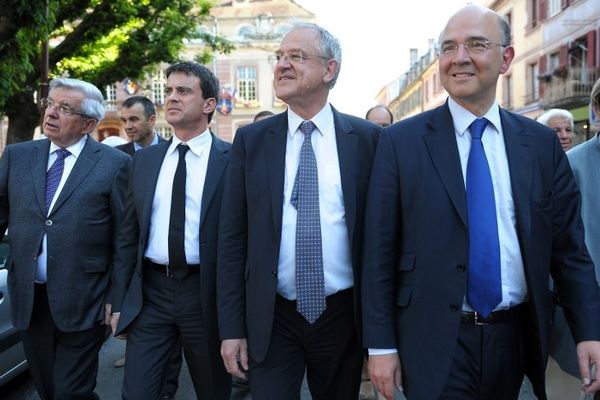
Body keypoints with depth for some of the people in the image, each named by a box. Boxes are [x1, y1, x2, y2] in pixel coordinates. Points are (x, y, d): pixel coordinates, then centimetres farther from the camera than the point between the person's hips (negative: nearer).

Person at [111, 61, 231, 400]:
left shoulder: (232, 160, -6)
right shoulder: (145, 159, 8)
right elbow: (129, 235, 11)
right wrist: (121, 302, 9)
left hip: (207, 295, -3)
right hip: (150, 293, 3)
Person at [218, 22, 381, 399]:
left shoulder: (367, 138, -3)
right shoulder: (251, 140, 0)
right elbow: (233, 237, 0)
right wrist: (232, 326, -2)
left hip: (343, 315, 1)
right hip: (271, 318, 0)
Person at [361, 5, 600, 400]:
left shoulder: (541, 143, 2)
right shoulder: (401, 142, -6)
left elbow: (568, 247, 5)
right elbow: (379, 254, -6)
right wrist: (381, 345, -7)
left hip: (515, 338, 4)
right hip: (434, 341, -3)